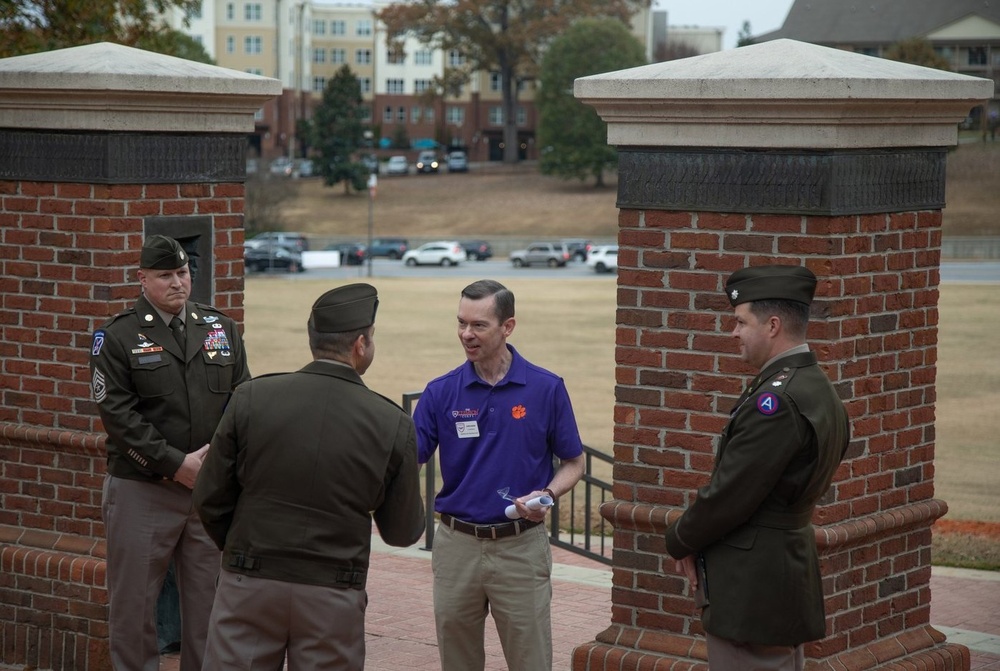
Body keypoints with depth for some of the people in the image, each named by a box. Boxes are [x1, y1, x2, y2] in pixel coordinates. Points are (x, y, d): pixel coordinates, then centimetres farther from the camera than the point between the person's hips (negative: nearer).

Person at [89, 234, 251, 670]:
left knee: (209, 599, 9)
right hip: (141, 491, -3)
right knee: (134, 602, 2)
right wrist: (176, 465, -14)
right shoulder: (117, 337, -3)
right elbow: (118, 415, -10)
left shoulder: (222, 329, 10)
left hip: (212, 488, 4)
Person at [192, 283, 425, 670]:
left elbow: (210, 499, 0)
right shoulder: (393, 424, -7)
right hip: (333, 596, 0)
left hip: (249, 585, 1)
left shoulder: (252, 398, -5)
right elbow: (402, 532, 2)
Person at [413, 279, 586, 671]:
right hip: (456, 546, 2)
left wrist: (547, 495, -14)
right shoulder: (441, 393, 0)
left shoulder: (546, 389, -4)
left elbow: (573, 462, 5)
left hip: (521, 547, -2)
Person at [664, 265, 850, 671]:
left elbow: (729, 495, -20)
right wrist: (695, 539, 6)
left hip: (751, 591, -10)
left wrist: (680, 542, -2)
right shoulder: (819, 391, 10)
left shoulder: (777, 400, -21)